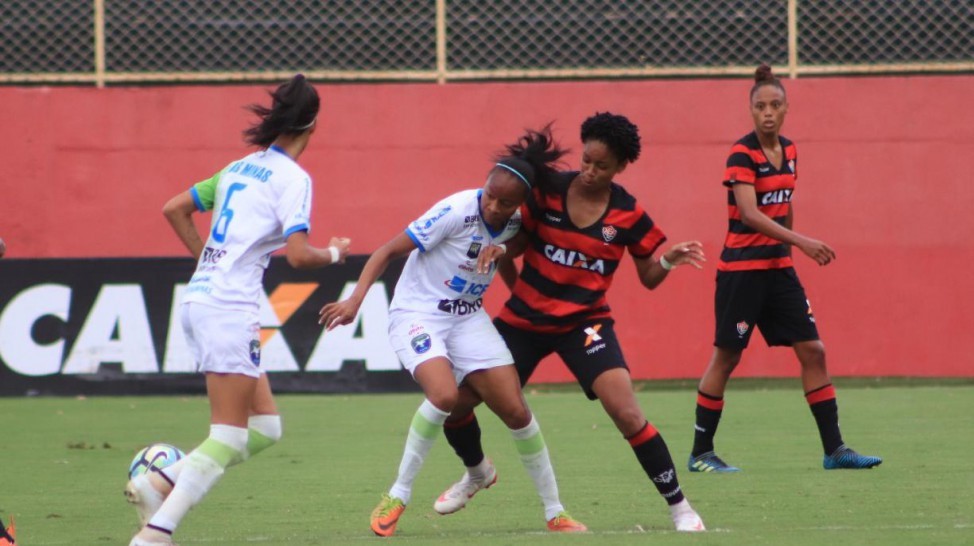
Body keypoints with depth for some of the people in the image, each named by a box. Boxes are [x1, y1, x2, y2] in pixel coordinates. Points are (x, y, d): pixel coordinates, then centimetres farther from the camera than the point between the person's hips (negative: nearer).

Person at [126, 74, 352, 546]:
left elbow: (174, 209, 21)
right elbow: (298, 255, -17)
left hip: (199, 300, 8)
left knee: (265, 428, 12)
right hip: (229, 308, -8)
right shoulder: (292, 178, -8)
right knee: (229, 440, -6)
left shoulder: (240, 167, 16)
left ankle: (159, 482, 2)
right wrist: (335, 254, 3)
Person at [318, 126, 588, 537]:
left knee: (517, 411, -2)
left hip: (468, 318, 5)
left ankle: (555, 513, 12)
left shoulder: (515, 225, -5)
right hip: (417, 314, -5)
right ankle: (397, 497, -16)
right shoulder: (456, 211, -22)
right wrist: (356, 299, -28)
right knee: (444, 395, -31)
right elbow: (389, 250, -19)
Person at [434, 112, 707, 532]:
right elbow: (509, 248, 2)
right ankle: (476, 473, 35)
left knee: (626, 413, -22)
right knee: (455, 399, 2)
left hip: (584, 322, -2)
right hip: (525, 319, 2)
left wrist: (669, 261, -18)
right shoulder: (547, 191, -8)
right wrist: (520, 292, -14)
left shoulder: (629, 214, -8)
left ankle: (679, 507, -8)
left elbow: (648, 278, 2)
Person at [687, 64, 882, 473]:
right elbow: (749, 213, -25)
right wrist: (801, 242, -33)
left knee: (812, 351, 2)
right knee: (725, 358, -1)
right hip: (741, 267, -7)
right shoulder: (742, 155, -14)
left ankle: (834, 449, 6)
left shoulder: (788, 151, 8)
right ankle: (700, 454, 9)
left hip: (779, 267, 7)